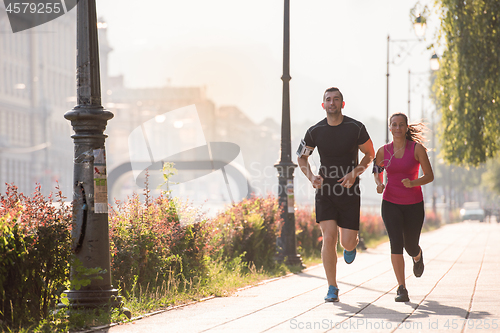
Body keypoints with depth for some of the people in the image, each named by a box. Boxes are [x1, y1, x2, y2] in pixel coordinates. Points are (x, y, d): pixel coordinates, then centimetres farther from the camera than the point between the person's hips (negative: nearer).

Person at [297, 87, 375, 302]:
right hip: (325, 190, 1)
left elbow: (370, 154, 6)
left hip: (349, 191, -1)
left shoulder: (356, 128, -7)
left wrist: (354, 174, -10)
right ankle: (332, 289, 0)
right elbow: (302, 157, 12)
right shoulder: (315, 131, -3)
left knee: (347, 243, -2)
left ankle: (352, 245, 39)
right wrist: (311, 176, -7)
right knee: (328, 238, -11)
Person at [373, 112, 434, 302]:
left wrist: (413, 183, -24)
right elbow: (377, 171, 18)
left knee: (411, 247, 9)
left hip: (413, 204, 0)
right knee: (396, 242, -17)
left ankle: (418, 256, 50)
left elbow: (429, 176, -5)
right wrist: (379, 184, -3)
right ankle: (402, 290, -15)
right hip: (391, 203, 1)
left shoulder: (417, 148, -7)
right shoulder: (383, 151, 0)